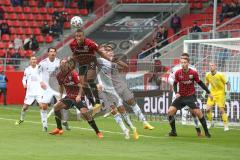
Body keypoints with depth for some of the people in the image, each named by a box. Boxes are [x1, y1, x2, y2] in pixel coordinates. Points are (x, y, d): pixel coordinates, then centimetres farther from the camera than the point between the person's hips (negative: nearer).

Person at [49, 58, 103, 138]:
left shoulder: (73, 73, -18)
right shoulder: (59, 75, 1)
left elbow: (81, 86, -19)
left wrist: (79, 96, -32)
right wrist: (61, 97, 11)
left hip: (78, 97, -6)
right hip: (69, 97, 7)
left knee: (84, 112, -22)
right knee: (56, 106, -6)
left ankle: (98, 132, -12)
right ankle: (59, 129, 8)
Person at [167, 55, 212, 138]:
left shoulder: (193, 73, -11)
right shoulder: (178, 73, -7)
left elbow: (200, 83, 2)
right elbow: (175, 83, 8)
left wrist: (208, 92, 4)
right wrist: (176, 92, -8)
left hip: (191, 96, -2)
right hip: (181, 97, 2)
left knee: (198, 112, -16)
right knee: (170, 111, -10)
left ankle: (206, 132, -2)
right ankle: (173, 131, 5)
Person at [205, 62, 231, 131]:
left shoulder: (220, 75, -17)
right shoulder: (207, 75, -3)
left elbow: (228, 83, -11)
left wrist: (228, 94, -16)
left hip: (220, 94, -5)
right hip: (212, 94, 5)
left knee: (222, 110, -11)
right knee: (208, 109, -5)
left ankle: (226, 126, -1)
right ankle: (211, 123, 17)